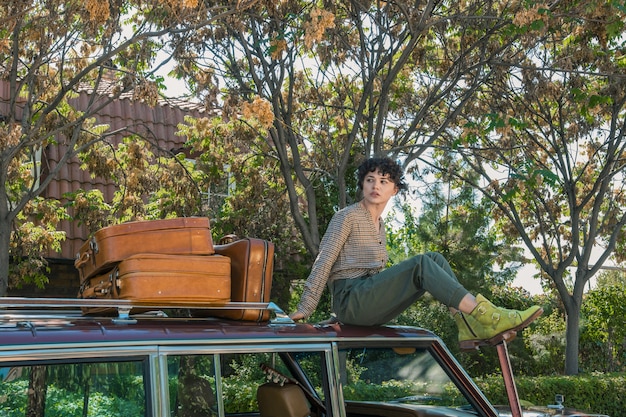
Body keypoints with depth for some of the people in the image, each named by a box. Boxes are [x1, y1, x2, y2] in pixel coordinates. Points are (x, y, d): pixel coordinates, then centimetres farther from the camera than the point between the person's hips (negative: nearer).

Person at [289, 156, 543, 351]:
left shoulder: (379, 224, 20)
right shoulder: (347, 217, -3)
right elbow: (323, 262, -10)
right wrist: (305, 309, -15)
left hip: (371, 302, 7)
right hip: (350, 300, -7)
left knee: (435, 260, -8)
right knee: (421, 264, -25)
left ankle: (469, 327, -23)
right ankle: (485, 314, -37)